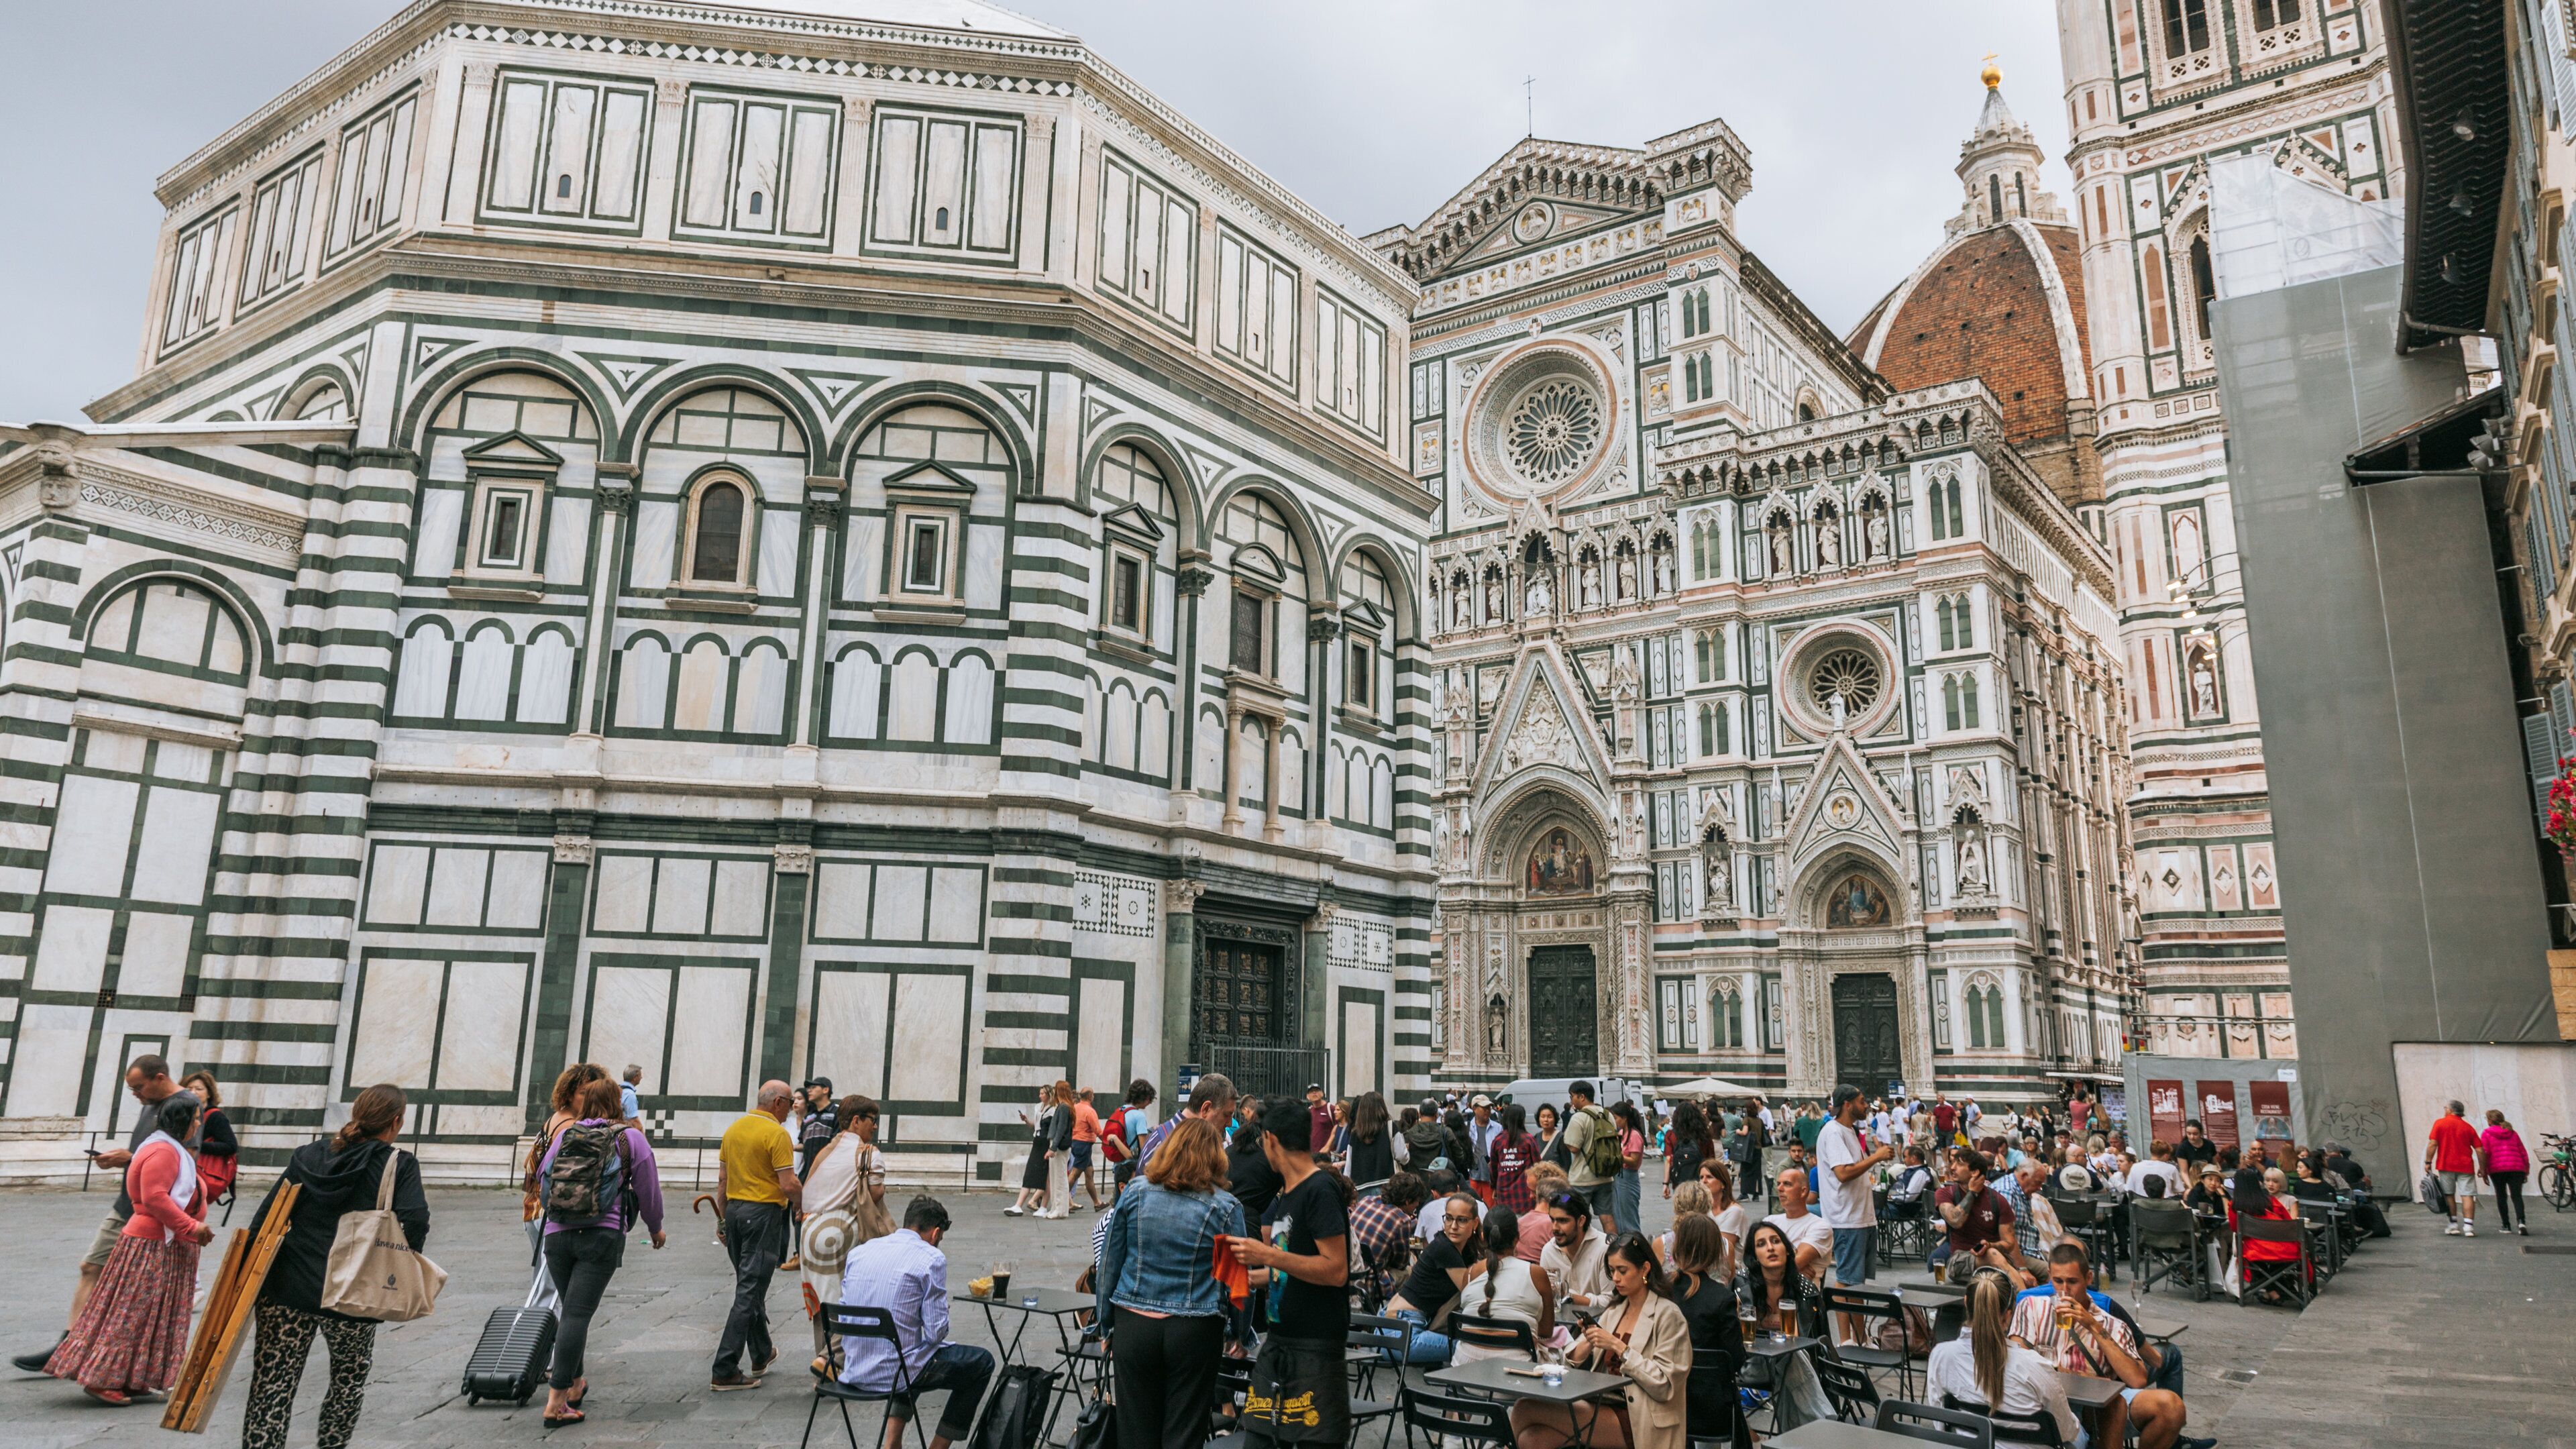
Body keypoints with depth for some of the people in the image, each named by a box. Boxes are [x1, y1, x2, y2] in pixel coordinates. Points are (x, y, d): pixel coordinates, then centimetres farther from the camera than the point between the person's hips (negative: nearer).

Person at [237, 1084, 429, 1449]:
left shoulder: (307, 1156, 9)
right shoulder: (399, 1165, -4)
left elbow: (267, 1218, 5)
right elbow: (415, 1222, -16)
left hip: (285, 1290, 3)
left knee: (272, 1386, 5)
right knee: (350, 1378, 20)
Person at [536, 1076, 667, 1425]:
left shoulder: (565, 1135, 9)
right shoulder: (630, 1138, 1)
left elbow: (542, 1174, 21)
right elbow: (648, 1189, 5)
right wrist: (655, 1228, 22)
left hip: (557, 1234, 4)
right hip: (603, 1236, -4)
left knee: (570, 1309, 19)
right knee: (578, 1313, -5)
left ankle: (574, 1384, 32)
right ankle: (556, 1402, -9)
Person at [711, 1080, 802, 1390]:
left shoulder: (733, 1129, 9)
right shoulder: (777, 1134, -15)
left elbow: (724, 1178, 14)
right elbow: (788, 1185, -18)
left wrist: (724, 1218, 23)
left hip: (735, 1209, 8)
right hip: (764, 1213, -8)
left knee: (750, 1285, 20)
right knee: (749, 1292, -5)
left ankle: (762, 1355, 33)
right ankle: (725, 1371, -7)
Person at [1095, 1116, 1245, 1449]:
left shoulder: (1135, 1194, 1)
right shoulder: (1226, 1207, -5)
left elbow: (1109, 1265, 6)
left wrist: (1107, 1323, 16)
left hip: (1133, 1325, 2)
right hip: (1194, 1332, -2)